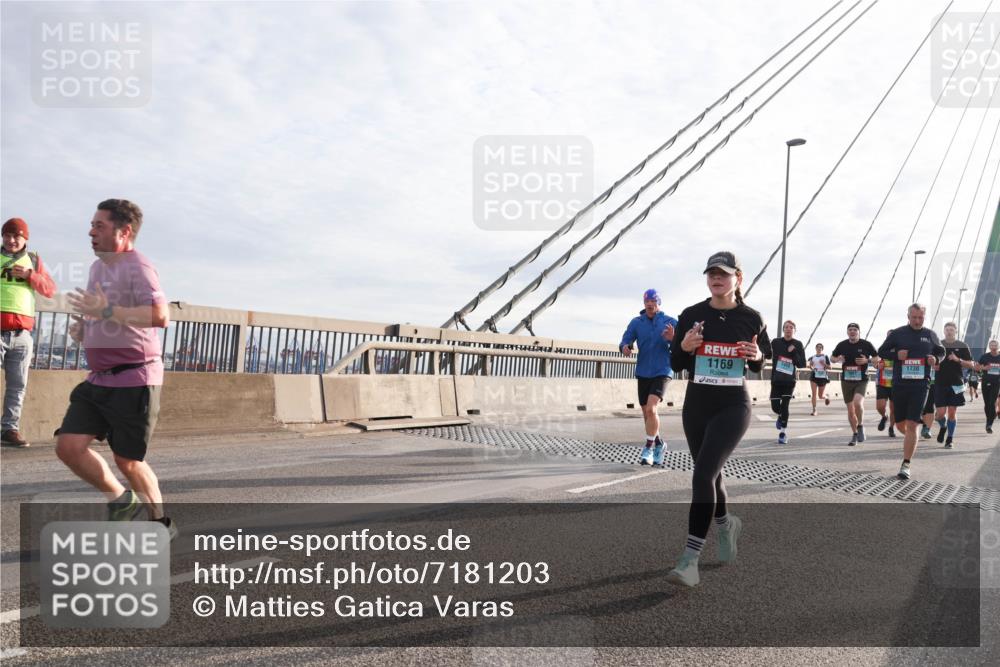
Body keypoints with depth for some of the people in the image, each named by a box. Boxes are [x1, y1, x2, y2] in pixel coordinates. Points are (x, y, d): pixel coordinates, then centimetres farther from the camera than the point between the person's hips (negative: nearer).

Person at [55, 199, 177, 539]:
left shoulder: (137, 266, -14)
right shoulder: (97, 268, 15)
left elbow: (160, 316, -30)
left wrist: (107, 311, -30)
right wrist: (82, 326, 10)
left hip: (134, 380, -8)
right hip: (99, 380, 8)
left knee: (127, 460, 1)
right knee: (68, 447, -1)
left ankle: (161, 523, 22)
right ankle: (122, 500, 19)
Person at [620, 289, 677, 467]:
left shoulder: (670, 322, -1)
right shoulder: (636, 322, 4)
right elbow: (625, 340, -2)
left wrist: (673, 338, -26)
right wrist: (625, 347, -26)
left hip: (662, 371, -3)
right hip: (643, 372, 4)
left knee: (651, 408, -21)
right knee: (646, 412, 11)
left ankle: (649, 447, -8)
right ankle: (659, 443, 33)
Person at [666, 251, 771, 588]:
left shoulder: (752, 319, -1)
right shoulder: (691, 315, 0)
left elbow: (759, 365, 11)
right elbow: (676, 364, 5)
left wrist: (756, 356, -12)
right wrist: (684, 348, -16)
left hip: (733, 406, -3)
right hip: (697, 404, 3)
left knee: (703, 474, -17)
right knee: (710, 474, 16)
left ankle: (690, 559, -14)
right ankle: (726, 525, 47)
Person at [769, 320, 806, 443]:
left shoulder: (797, 344, -1)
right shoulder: (776, 342, 1)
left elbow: (802, 364, -7)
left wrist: (794, 352, -18)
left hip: (790, 381, -1)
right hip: (776, 380, 1)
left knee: (784, 406, -9)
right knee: (775, 407, -1)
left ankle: (783, 433, 6)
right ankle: (781, 417, 37)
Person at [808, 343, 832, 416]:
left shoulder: (825, 357, 1)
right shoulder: (812, 357, 9)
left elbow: (829, 367, 0)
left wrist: (824, 364, -17)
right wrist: (810, 365, -6)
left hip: (823, 377, -2)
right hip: (814, 376, 2)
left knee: (820, 396, 7)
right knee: (814, 394, -9)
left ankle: (826, 397, 43)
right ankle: (814, 410, -6)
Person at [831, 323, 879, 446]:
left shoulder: (866, 344, -2)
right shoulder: (842, 345, 4)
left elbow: (877, 358, 6)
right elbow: (833, 357, 17)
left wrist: (867, 360, -13)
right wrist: (838, 359, -6)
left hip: (861, 380, -3)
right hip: (846, 380, 3)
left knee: (858, 402, -27)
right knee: (850, 409, 7)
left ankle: (860, 426, -3)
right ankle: (855, 435, 23)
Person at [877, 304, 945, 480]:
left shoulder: (930, 335, 7)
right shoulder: (897, 334, 2)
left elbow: (941, 352, 20)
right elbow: (882, 351, 7)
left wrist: (936, 359, -3)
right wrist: (896, 355, -12)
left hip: (920, 385, -1)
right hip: (899, 384, 1)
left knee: (912, 425, -8)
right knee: (900, 424, 9)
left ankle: (906, 464, -4)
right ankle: (912, 440, 44)